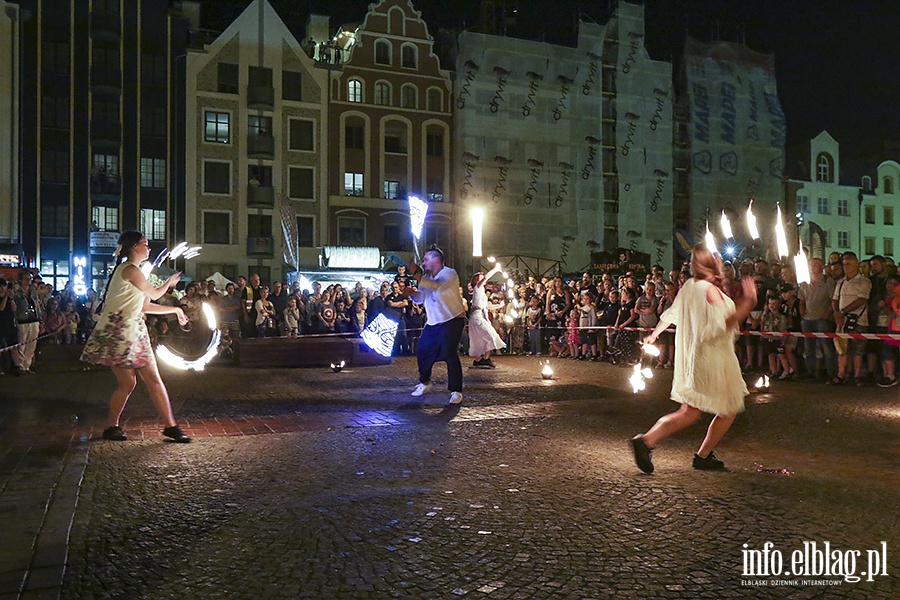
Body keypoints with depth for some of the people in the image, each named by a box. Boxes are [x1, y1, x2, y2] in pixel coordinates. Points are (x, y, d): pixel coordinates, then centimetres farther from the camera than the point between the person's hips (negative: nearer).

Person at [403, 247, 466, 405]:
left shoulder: (449, 274, -11)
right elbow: (421, 298, 10)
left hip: (452, 320, -7)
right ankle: (424, 382, 29)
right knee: (422, 351, 8)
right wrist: (411, 292, -11)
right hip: (433, 323, 8)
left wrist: (418, 277, -33)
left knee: (450, 354, -13)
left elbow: (438, 286, -32)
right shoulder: (427, 277, 12)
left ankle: (456, 391, -3)